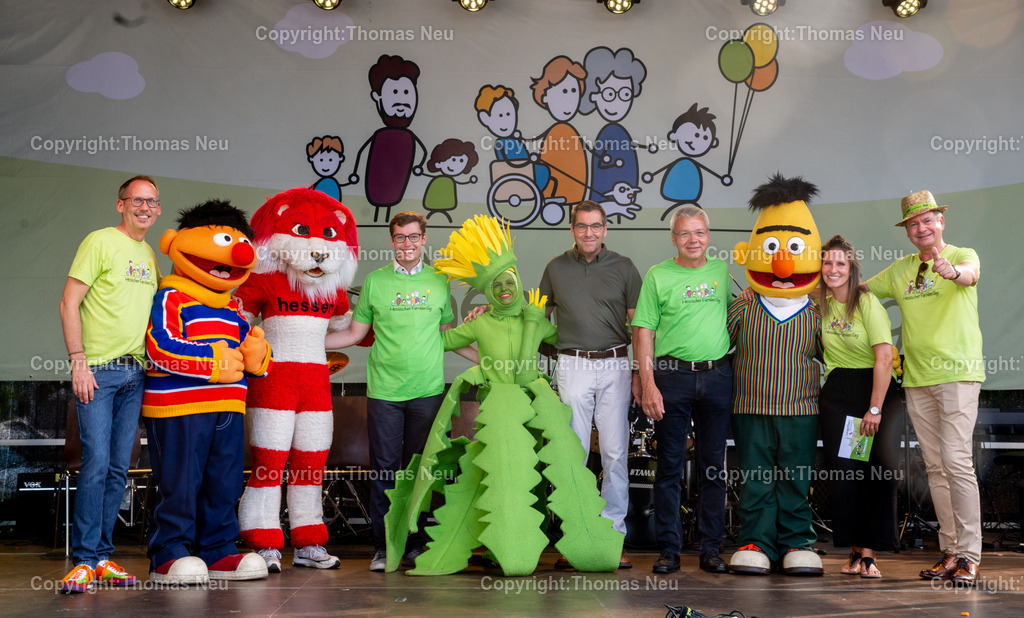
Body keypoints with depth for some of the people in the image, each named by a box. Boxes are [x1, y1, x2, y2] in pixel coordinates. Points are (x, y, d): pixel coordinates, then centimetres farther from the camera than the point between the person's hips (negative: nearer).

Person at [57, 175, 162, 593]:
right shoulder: (101, 242, -4)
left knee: (118, 469, 7)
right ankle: (84, 559, -4)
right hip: (98, 370, -6)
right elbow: (69, 303, -8)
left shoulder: (150, 256, 16)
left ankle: (102, 556, 13)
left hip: (135, 374, 6)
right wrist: (78, 361, -15)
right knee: (96, 462, -11)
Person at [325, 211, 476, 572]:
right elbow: (355, 333, 11)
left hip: (428, 390, 1)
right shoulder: (375, 281, 6)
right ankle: (383, 547, 9)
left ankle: (414, 545, 15)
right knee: (385, 469, 1)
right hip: (384, 391, -1)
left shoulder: (439, 281, 10)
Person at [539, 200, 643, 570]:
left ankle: (613, 534, 7)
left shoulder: (623, 267, 6)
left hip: (614, 365, 0)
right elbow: (538, 317, 21)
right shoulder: (556, 268, 9)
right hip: (573, 366, 0)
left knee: (615, 452, -1)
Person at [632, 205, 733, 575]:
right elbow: (644, 333, 0)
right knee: (670, 464, 1)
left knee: (713, 466, 6)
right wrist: (648, 384, -9)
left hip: (717, 375, 2)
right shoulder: (657, 276, 3)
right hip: (673, 376, -2)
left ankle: (711, 547, 14)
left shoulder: (723, 271, 10)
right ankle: (669, 548, 8)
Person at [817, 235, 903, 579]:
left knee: (876, 471, -8)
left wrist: (874, 409, -17)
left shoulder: (867, 302, -12)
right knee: (843, 471, -3)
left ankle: (870, 553, -2)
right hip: (836, 393, 4)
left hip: (875, 387, -4)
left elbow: (884, 358, -16)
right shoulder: (822, 304, 5)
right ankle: (856, 551, 6)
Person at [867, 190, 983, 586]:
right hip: (916, 378, 6)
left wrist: (953, 271, -46)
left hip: (957, 374, -6)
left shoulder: (962, 255, -1)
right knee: (935, 466, 7)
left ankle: (969, 555, -9)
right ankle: (950, 550, 14)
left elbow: (971, 273, -24)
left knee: (957, 461, -13)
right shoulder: (900, 269, 15)